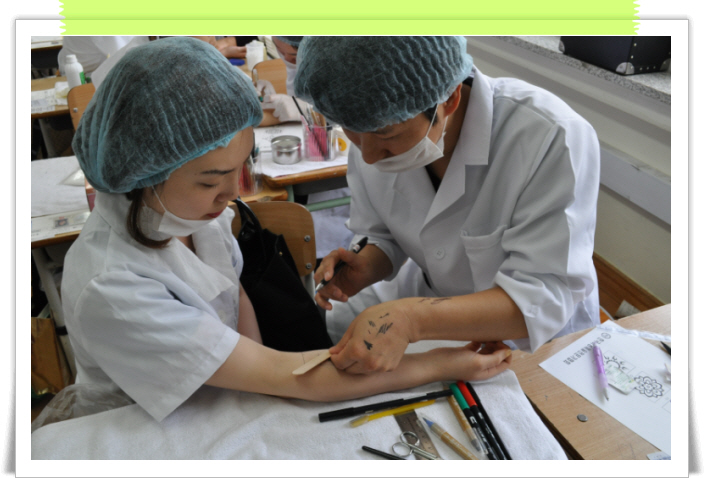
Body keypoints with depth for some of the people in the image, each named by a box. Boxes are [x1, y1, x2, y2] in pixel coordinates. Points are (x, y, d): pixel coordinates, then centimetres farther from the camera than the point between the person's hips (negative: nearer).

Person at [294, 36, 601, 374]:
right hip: (431, 295, 4)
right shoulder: (374, 129, -16)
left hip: (537, 335, -3)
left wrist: (411, 320, -47)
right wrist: (365, 268, -25)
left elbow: (545, 298, -35)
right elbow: (380, 236, -1)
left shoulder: (553, 137, -35)